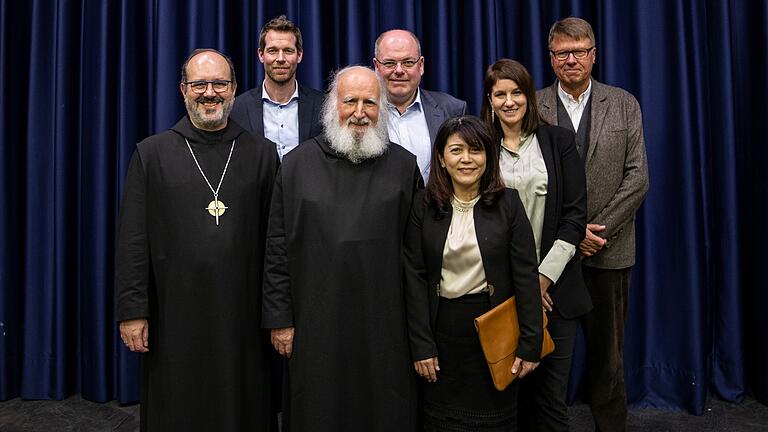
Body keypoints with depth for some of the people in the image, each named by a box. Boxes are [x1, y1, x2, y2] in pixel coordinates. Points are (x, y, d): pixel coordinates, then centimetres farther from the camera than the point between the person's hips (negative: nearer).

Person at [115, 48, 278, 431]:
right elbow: (133, 240, 1)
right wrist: (132, 312, -4)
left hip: (242, 315, 1)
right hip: (174, 315, 0)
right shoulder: (151, 153, 4)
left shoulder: (262, 154, 5)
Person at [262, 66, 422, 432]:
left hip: (385, 327, 1)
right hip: (316, 324, 0)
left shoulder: (404, 165, 2)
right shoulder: (297, 164, 1)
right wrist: (279, 319, -1)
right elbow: (277, 249, 2)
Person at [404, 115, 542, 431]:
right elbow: (415, 279, -3)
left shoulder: (508, 203, -5)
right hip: (443, 328, 1)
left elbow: (525, 275, -6)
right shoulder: (424, 207, -3)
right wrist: (421, 345, -6)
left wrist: (530, 344, -8)